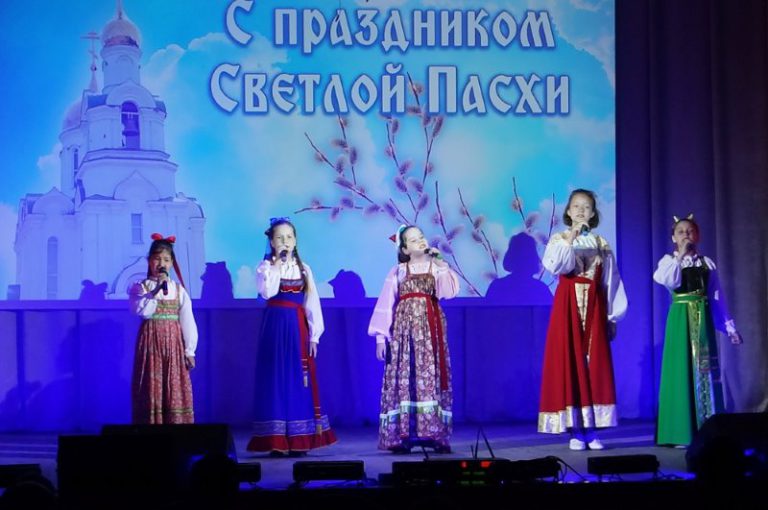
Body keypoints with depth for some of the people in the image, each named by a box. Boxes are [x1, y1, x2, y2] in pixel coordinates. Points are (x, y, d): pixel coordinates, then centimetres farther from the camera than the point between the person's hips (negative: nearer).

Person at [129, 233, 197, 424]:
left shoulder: (179, 290, 7)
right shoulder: (139, 288, 1)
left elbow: (188, 321, 5)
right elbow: (143, 311, -17)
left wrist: (189, 351, 1)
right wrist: (156, 290, -20)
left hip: (173, 342, 2)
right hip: (150, 342, -2)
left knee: (175, 390, 1)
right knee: (152, 388, -1)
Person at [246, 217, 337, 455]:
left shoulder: (303, 268, 10)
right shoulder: (266, 267, 1)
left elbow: (313, 303, 7)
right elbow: (267, 292, -19)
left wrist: (314, 335, 0)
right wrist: (278, 264, -14)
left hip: (298, 327, 3)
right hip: (275, 326, -3)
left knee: (300, 381, 3)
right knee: (276, 379, -3)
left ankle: (299, 440, 8)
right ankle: (277, 442, 1)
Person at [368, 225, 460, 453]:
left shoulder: (436, 267, 11)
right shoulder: (398, 272, 9)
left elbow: (450, 291, -9)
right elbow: (386, 305, 6)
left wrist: (439, 263, -11)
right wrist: (381, 337, -2)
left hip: (430, 329, 0)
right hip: (404, 329, 0)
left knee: (430, 378, -6)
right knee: (403, 379, -6)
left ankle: (434, 434, -5)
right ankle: (402, 436, -5)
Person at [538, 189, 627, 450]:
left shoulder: (602, 244, 10)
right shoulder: (559, 239, 3)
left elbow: (611, 282, 9)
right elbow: (553, 266, -18)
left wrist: (613, 316, 5)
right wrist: (570, 239, -21)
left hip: (594, 308, 2)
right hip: (568, 306, -2)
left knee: (595, 364, -1)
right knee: (569, 362, -5)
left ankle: (591, 430, 3)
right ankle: (575, 431, -1)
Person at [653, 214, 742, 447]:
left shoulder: (707, 262, 9)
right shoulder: (669, 261, 3)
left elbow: (717, 297, 10)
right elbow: (670, 282, -19)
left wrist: (729, 327, 7)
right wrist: (680, 256, -15)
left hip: (703, 320, 2)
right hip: (681, 320, -2)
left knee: (706, 371, 2)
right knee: (682, 370, -5)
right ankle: (682, 431, -3)